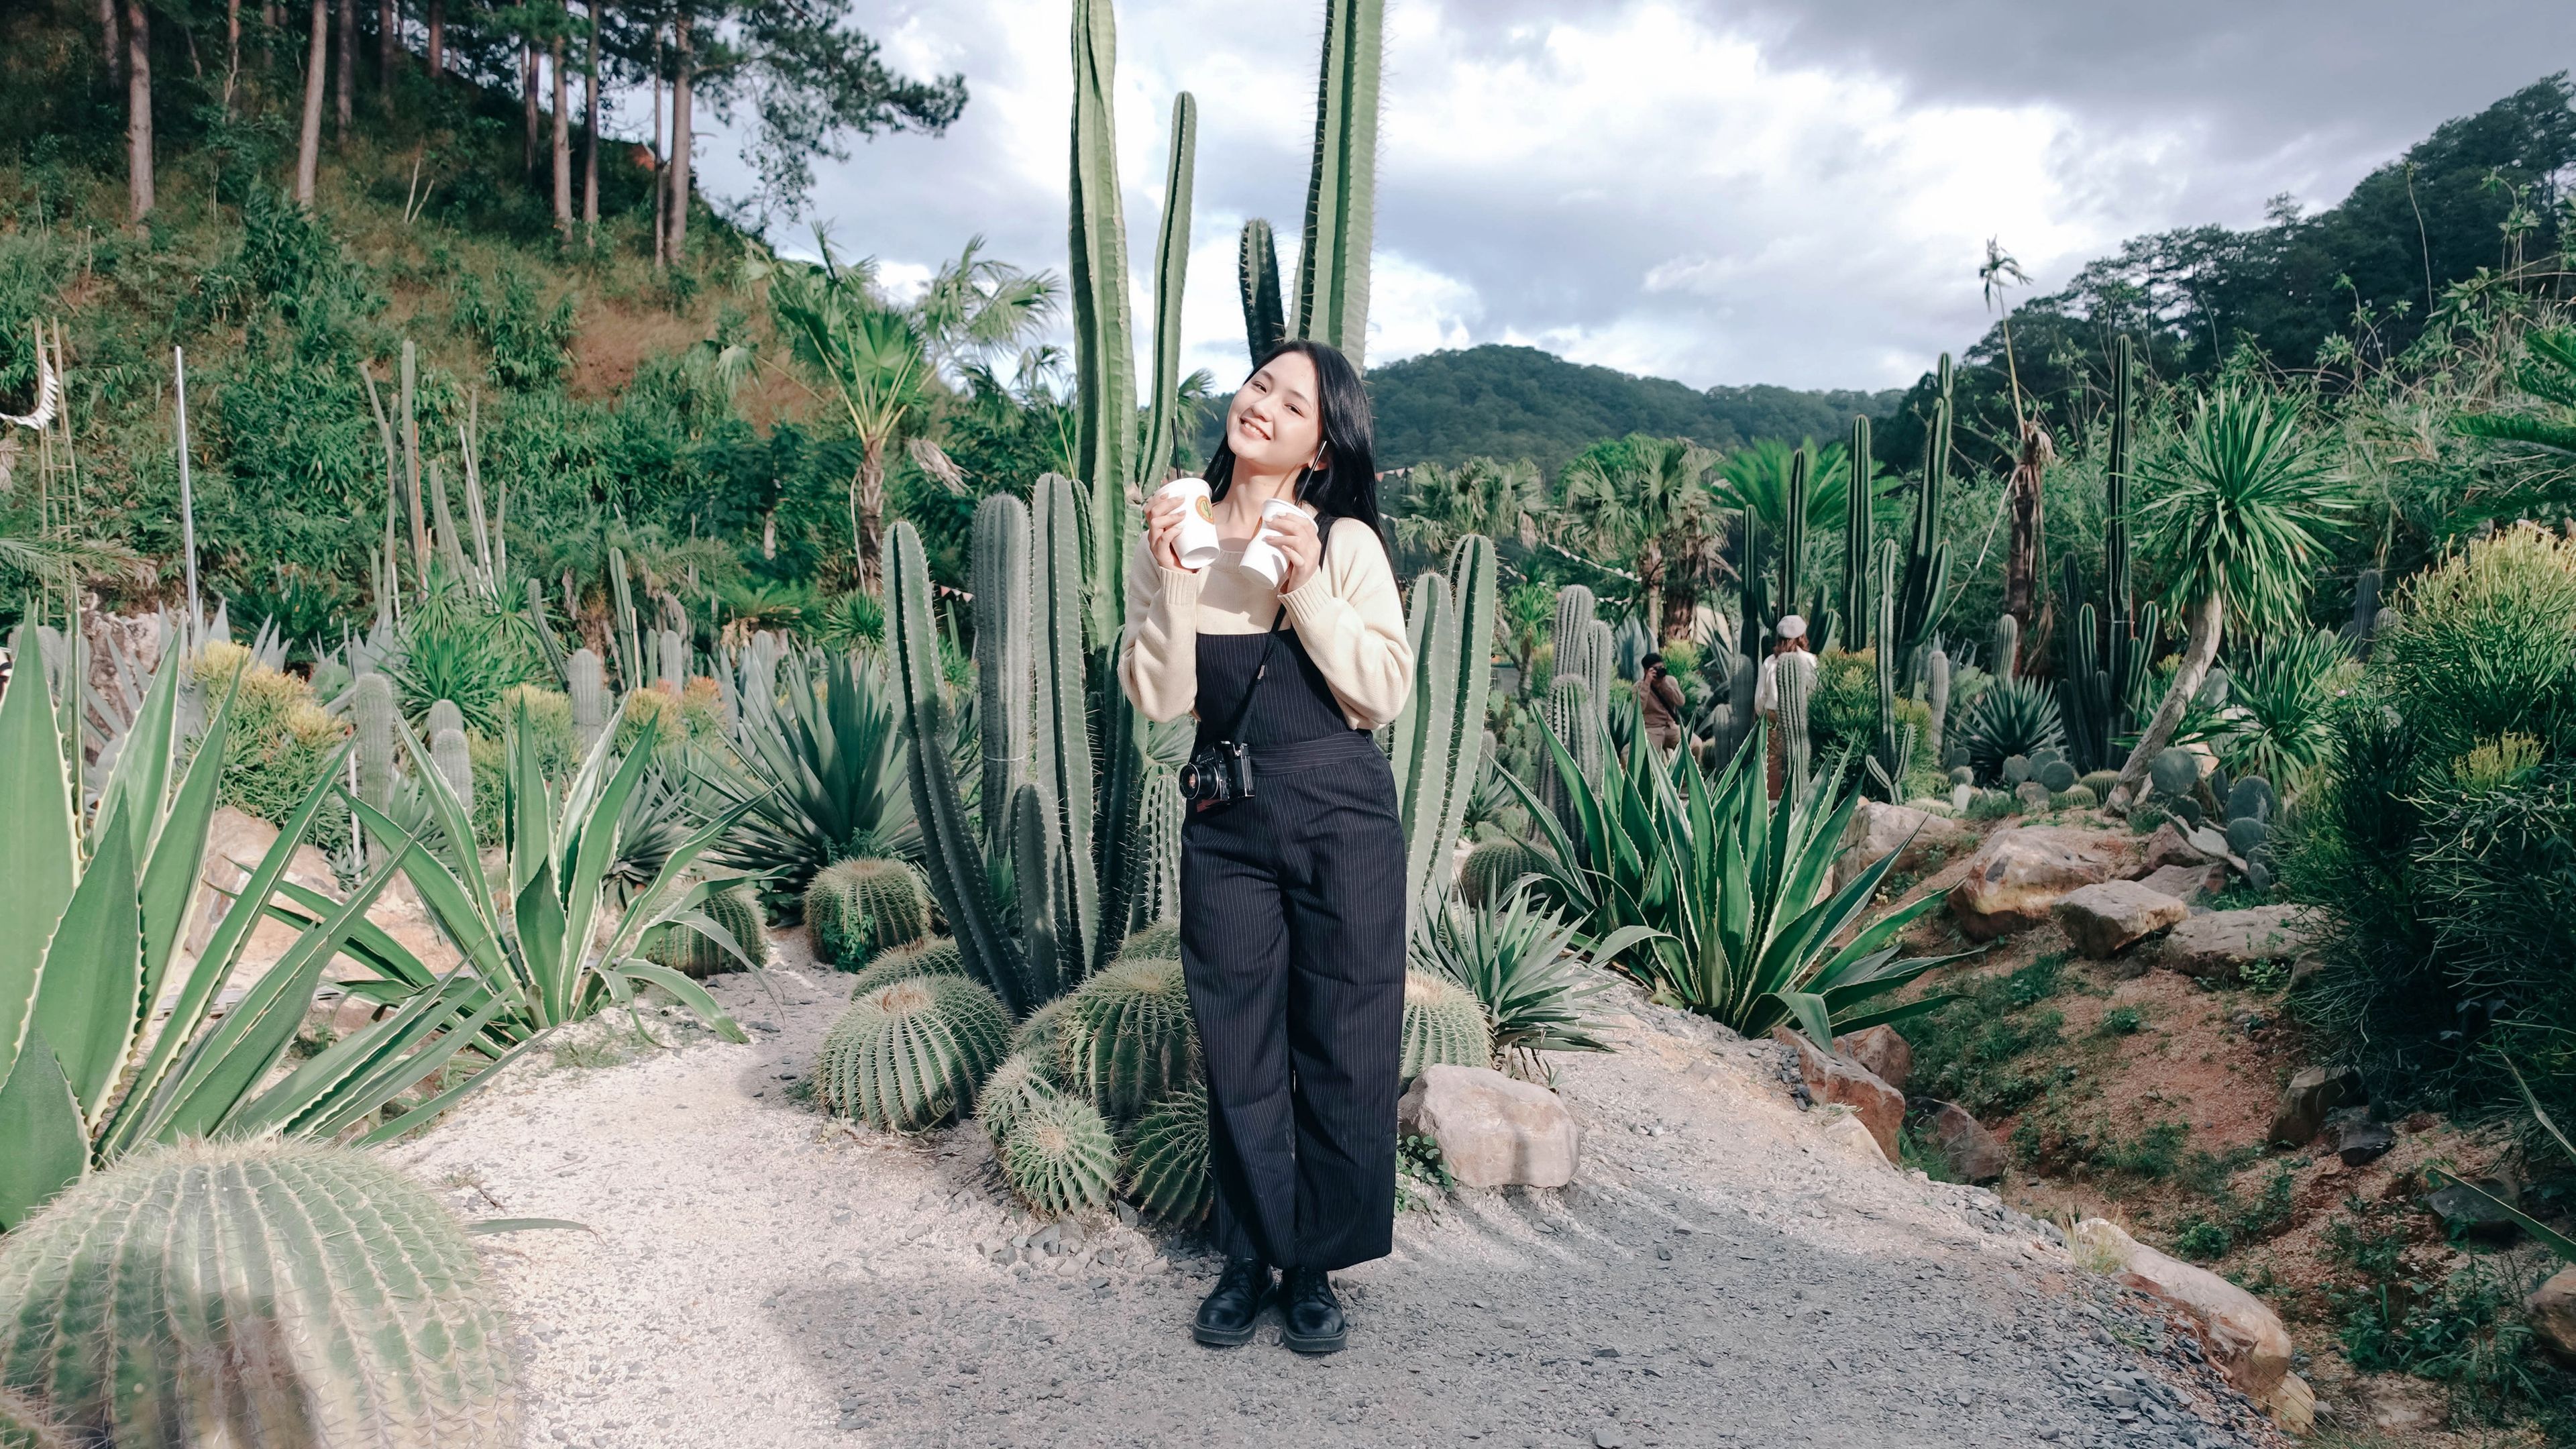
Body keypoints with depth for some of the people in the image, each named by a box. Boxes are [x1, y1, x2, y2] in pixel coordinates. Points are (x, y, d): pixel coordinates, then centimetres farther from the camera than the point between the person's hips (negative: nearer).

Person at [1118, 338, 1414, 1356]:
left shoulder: (1346, 543, -4)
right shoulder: (1172, 538, 2)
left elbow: (1384, 693, -9)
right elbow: (1158, 700, -4)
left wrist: (1308, 588, -17)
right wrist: (1174, 582, -16)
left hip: (1341, 816, -1)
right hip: (1225, 821, 2)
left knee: (1342, 1045, 5)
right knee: (1239, 1049, 9)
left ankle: (1316, 1264, 23)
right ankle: (1251, 1257, 26)